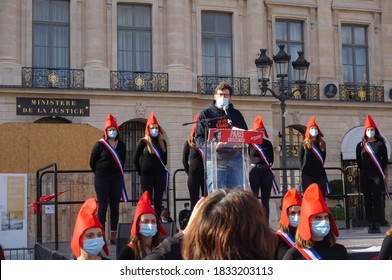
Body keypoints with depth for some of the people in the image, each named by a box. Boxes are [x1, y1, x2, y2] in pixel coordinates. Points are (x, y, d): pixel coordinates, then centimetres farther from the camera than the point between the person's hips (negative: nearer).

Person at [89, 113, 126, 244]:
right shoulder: (100, 144, -4)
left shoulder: (121, 145, 8)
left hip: (117, 179, 4)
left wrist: (118, 172, 13)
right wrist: (100, 173, 7)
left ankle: (113, 235, 10)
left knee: (115, 206, 4)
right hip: (102, 179, -3)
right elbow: (92, 162, 2)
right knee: (103, 206, -3)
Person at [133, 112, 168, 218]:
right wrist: (140, 172, 2)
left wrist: (162, 169, 9)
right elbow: (135, 159, 2)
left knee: (158, 201, 6)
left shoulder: (162, 142, 9)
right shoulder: (143, 142, -1)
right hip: (147, 175, -3)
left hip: (160, 174, 3)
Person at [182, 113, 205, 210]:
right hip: (194, 174, 0)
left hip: (207, 173, 0)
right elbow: (185, 160, 10)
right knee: (194, 201, 5)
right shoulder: (189, 142, 4)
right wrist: (189, 172, 5)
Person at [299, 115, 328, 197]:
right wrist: (305, 169, 8)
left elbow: (323, 158, 17)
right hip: (307, 175, -3)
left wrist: (319, 168, 12)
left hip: (320, 174, 3)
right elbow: (300, 159, 7)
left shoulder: (322, 144, 11)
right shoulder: (304, 144, 2)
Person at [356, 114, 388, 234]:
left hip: (378, 176, -1)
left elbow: (385, 160, 6)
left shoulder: (380, 144, 7)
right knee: (368, 200, 2)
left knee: (378, 199, -3)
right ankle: (371, 224, 5)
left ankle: (377, 224, 0)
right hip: (365, 176, 1)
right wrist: (364, 171, 4)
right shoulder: (360, 145, 9)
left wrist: (381, 171, 1)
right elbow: (358, 161, 10)